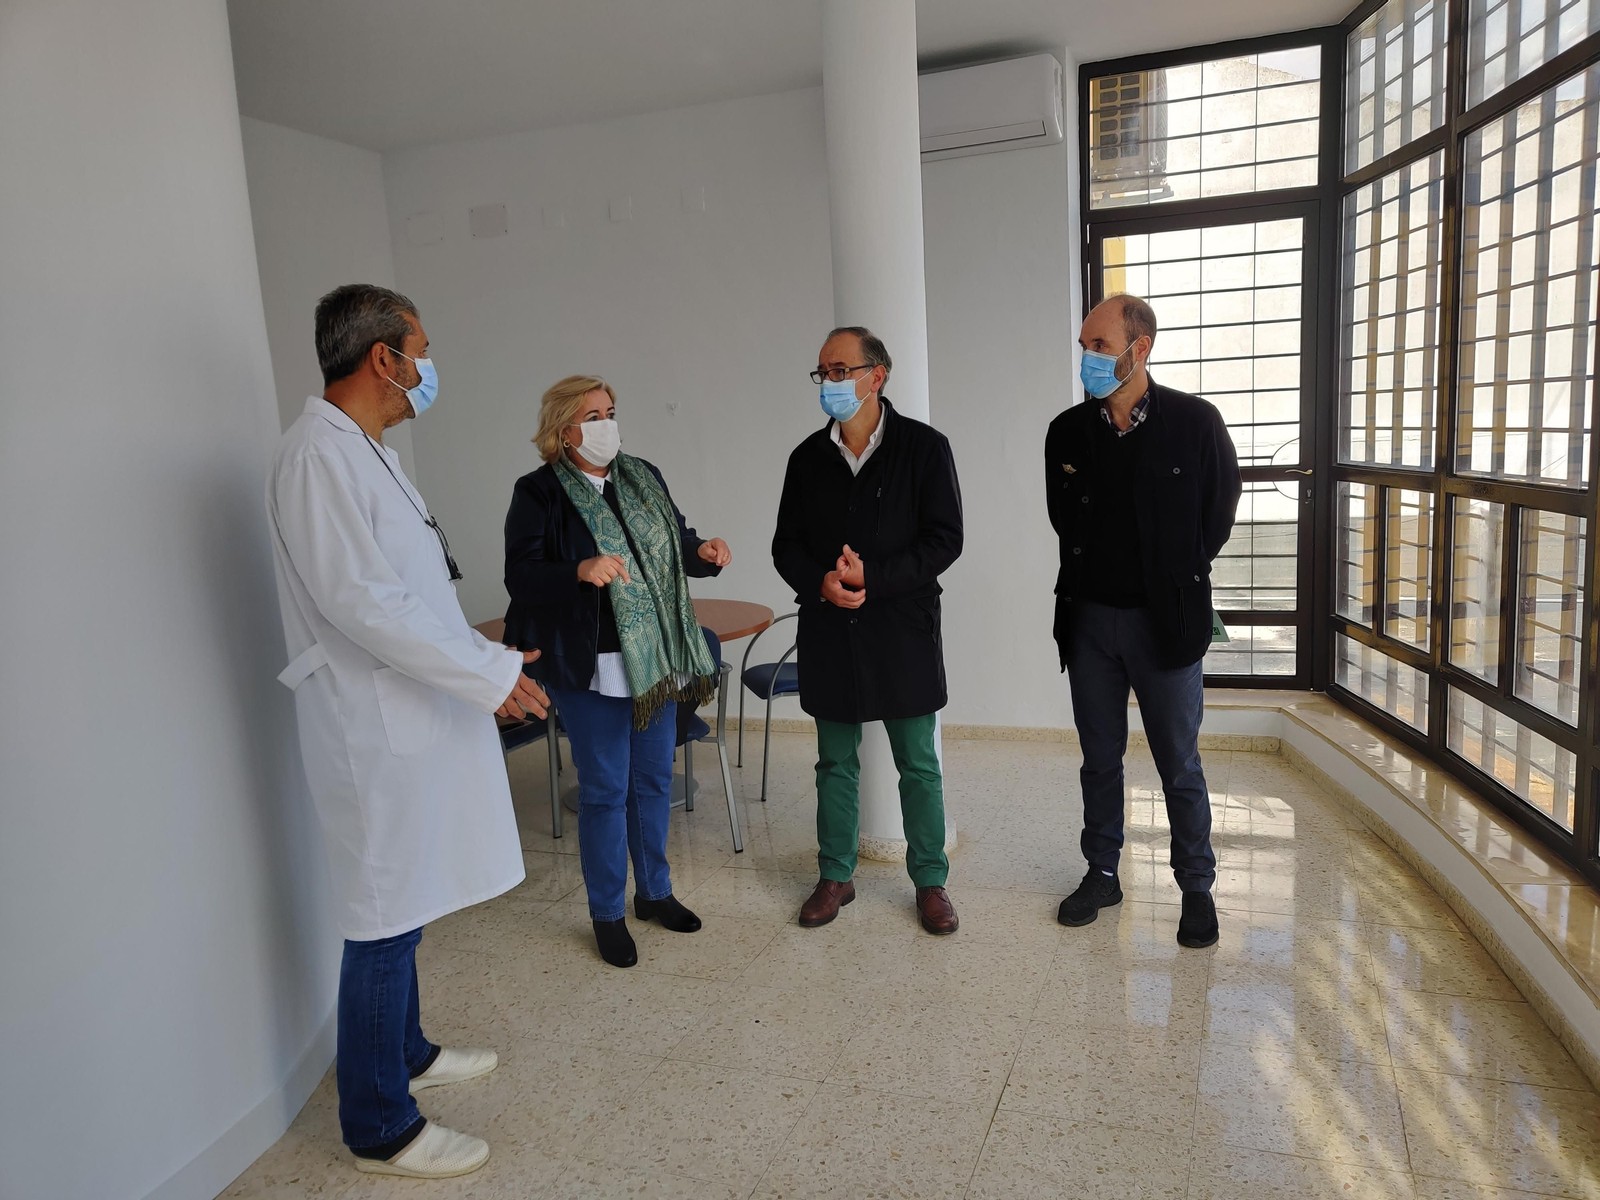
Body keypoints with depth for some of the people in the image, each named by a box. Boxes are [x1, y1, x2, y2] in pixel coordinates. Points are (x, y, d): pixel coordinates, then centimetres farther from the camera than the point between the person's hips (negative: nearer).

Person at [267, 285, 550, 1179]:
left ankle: (406, 1052, 40)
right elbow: (359, 600, -24)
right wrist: (491, 674, -18)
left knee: (404, 909, 22)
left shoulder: (364, 450, 14)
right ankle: (380, 1127, 18)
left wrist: (487, 662, 13)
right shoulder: (320, 455, -17)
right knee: (386, 922, 2)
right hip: (377, 728, -10)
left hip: (413, 716, 10)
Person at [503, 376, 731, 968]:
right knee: (605, 790, 5)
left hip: (658, 661, 6)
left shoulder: (643, 478, 8)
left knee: (654, 781, 17)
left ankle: (655, 892, 35)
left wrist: (702, 552, -5)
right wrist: (581, 571, -32)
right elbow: (520, 575, -15)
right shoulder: (539, 492, -9)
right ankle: (607, 914, 23)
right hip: (592, 669, -6)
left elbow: (675, 540, 17)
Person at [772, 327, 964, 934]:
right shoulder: (808, 457, 6)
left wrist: (872, 578, -18)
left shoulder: (924, 447, -5)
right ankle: (836, 876, 29)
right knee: (835, 763, 14)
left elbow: (945, 539, -9)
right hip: (828, 632, 3)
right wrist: (821, 583, -13)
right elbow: (786, 544, 8)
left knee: (919, 765, 7)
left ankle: (930, 881, 23)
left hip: (903, 629, -3)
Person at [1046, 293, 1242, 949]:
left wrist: (1179, 573, 6)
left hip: (1164, 619, -3)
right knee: (1099, 760, 14)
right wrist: (1090, 572, 10)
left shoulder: (1195, 421, -8)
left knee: (1179, 766, 7)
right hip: (1090, 618, 3)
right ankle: (1102, 874, 30)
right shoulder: (1067, 431, 2)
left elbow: (1220, 510, 3)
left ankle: (1197, 888, 24)